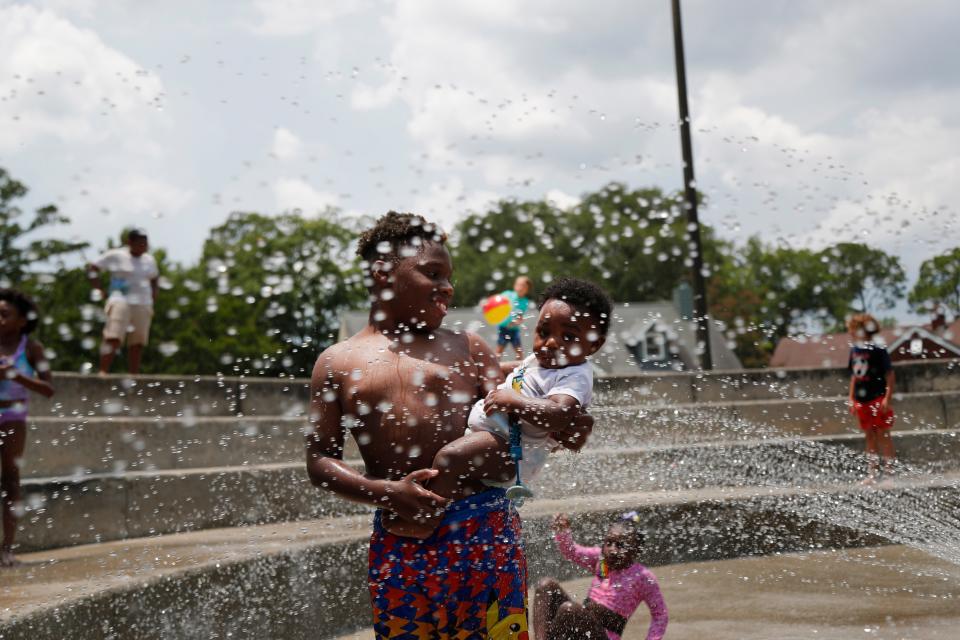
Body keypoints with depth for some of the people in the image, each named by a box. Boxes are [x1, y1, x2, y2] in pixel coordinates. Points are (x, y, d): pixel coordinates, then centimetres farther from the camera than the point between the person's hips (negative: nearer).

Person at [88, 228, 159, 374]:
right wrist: (101, 290, -4)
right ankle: (103, 372, -18)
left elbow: (153, 281, 30)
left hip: (143, 305, 5)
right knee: (113, 338, -16)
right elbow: (92, 268, 3)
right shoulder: (115, 256, 0)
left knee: (138, 343, 3)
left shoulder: (149, 260, 15)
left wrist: (152, 301, 16)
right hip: (121, 301, -5)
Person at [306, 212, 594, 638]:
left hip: (487, 526, 1)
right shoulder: (338, 363, 9)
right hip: (400, 543, 0)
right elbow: (319, 461, 7)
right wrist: (383, 492, -10)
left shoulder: (466, 348, 14)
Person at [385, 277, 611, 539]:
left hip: (512, 451, -11)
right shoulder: (537, 360, 13)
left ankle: (424, 522, -23)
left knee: (449, 457, -33)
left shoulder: (575, 377, -17)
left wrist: (514, 400, -31)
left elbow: (559, 416, -36)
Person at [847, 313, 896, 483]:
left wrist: (887, 398, -16)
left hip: (878, 399, -7)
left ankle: (889, 469, 6)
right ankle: (873, 472, 17)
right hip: (861, 400, 7)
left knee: (883, 434, -2)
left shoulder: (878, 351, -13)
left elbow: (890, 375, -12)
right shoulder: (854, 350, 8)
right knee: (869, 435, 11)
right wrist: (851, 398, 14)